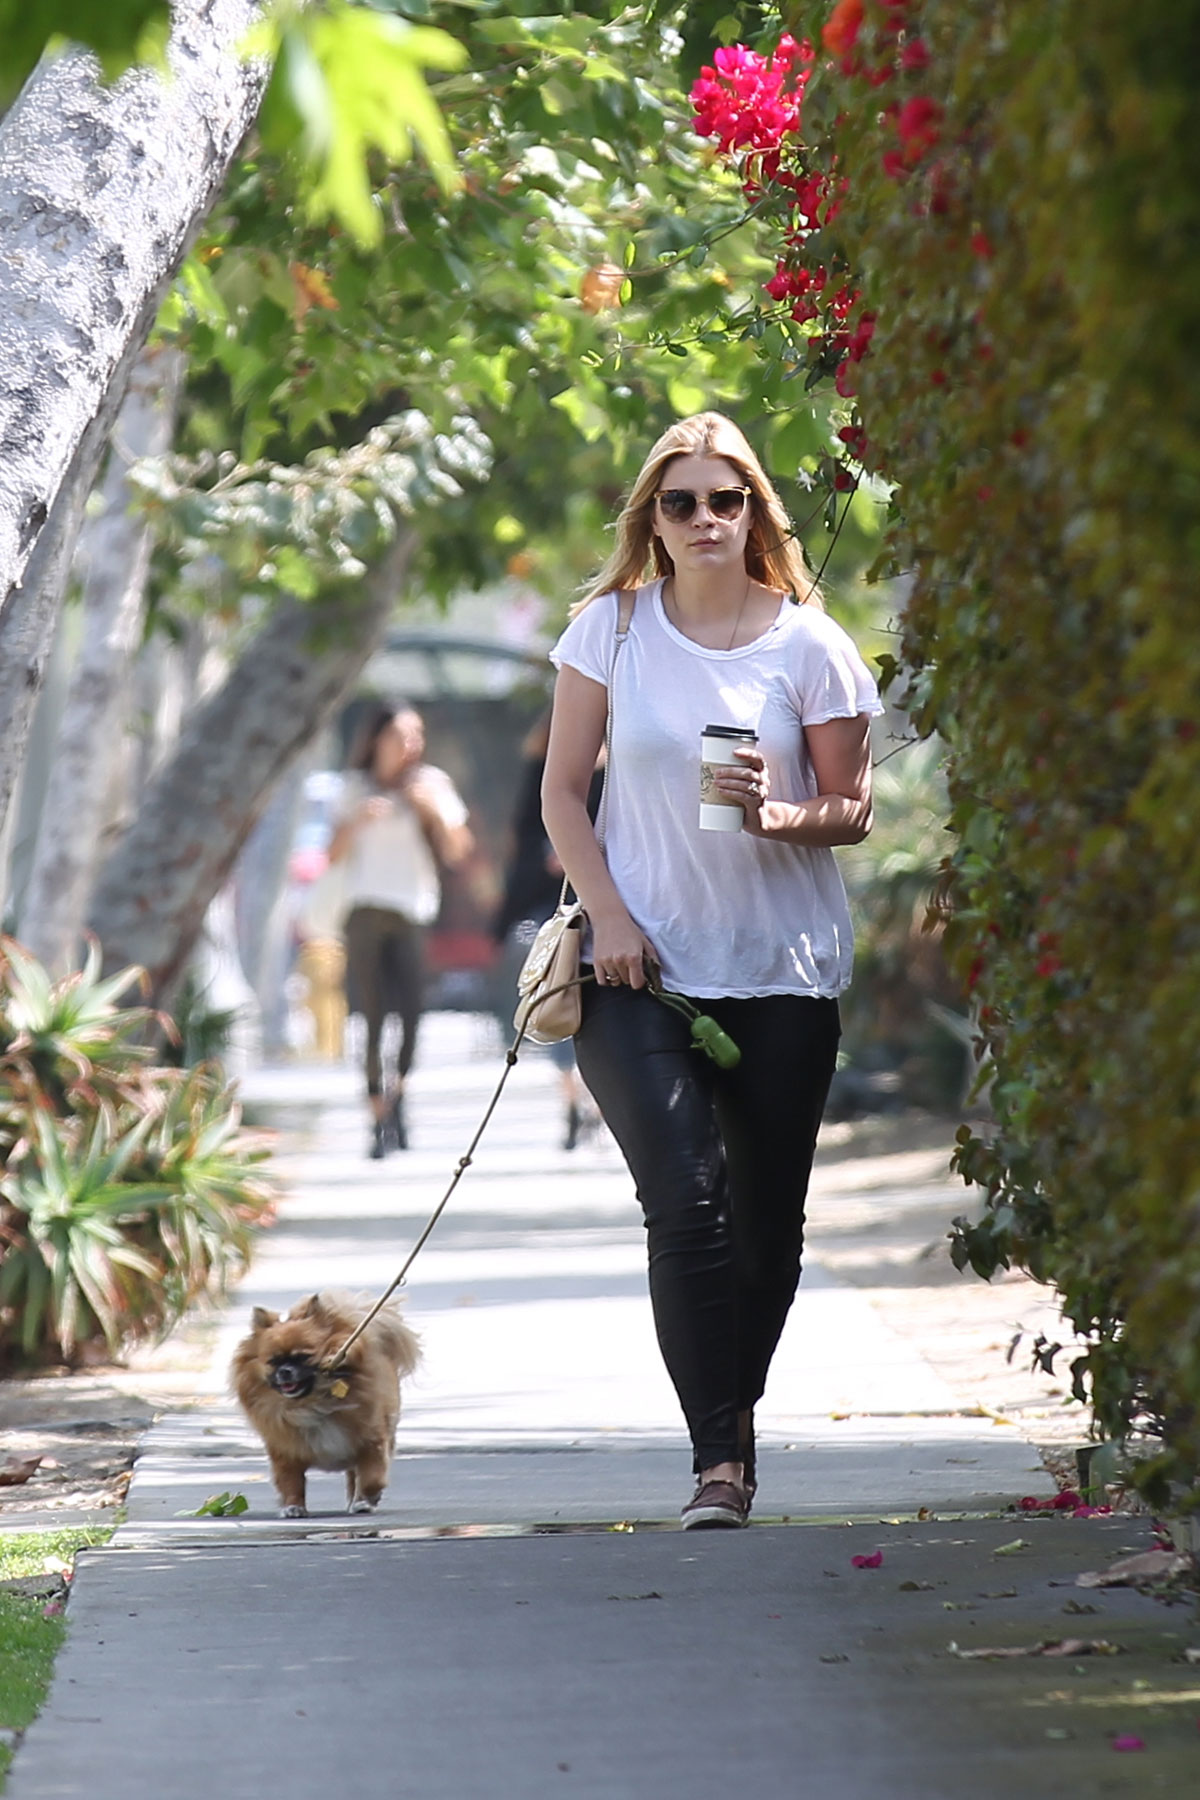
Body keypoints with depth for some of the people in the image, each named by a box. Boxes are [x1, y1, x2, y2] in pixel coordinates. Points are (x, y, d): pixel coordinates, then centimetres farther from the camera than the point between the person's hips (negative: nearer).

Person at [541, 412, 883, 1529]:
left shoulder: (808, 643, 1)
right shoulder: (612, 629, 3)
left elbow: (852, 807, 4)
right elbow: (563, 789, 7)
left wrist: (780, 817, -18)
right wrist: (608, 915, -6)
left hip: (783, 972, 1)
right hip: (644, 966, -1)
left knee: (768, 1217, 4)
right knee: (686, 1204, -15)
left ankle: (736, 1412, 27)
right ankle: (719, 1461, -14)